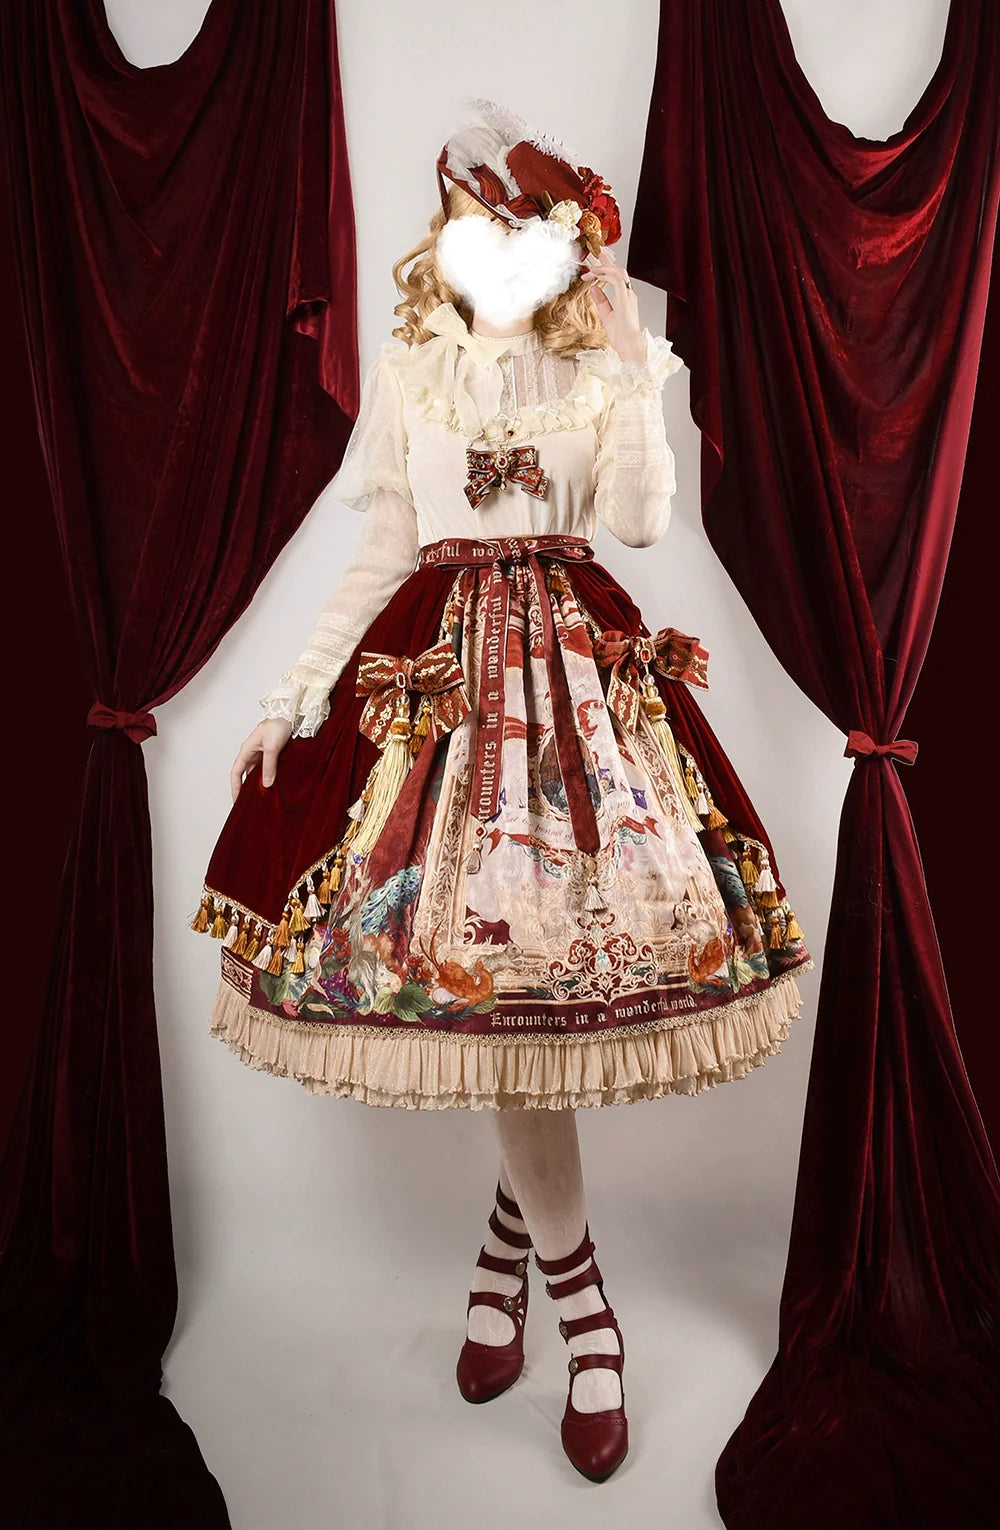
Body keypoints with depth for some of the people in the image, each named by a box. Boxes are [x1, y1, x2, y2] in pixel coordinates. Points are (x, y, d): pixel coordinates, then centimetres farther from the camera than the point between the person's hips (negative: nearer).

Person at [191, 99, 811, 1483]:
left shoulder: (605, 371, 10)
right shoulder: (406, 372, 12)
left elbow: (639, 523, -4)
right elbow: (385, 551, 8)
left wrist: (640, 377, -5)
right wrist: (296, 693, 2)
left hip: (583, 664, 0)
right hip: (439, 660, 0)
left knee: (544, 944, -7)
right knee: (491, 956, -6)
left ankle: (510, 1236, 19)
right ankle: (582, 1304, 11)